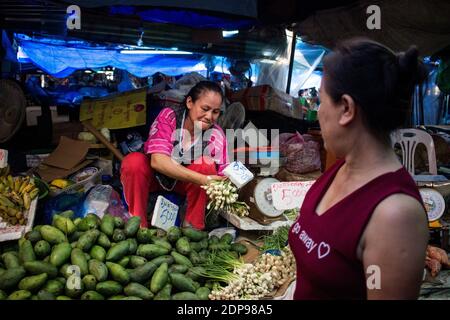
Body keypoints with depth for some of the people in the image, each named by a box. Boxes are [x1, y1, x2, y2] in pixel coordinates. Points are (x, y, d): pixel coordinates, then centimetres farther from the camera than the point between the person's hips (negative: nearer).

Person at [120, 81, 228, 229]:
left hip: (184, 183, 2)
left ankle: (193, 226, -16)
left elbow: (221, 175, -18)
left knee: (206, 164, -27)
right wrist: (203, 180, -49)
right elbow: (157, 161, -39)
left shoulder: (216, 135, -17)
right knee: (134, 161, -32)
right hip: (155, 176, -2)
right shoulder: (168, 117, -26)